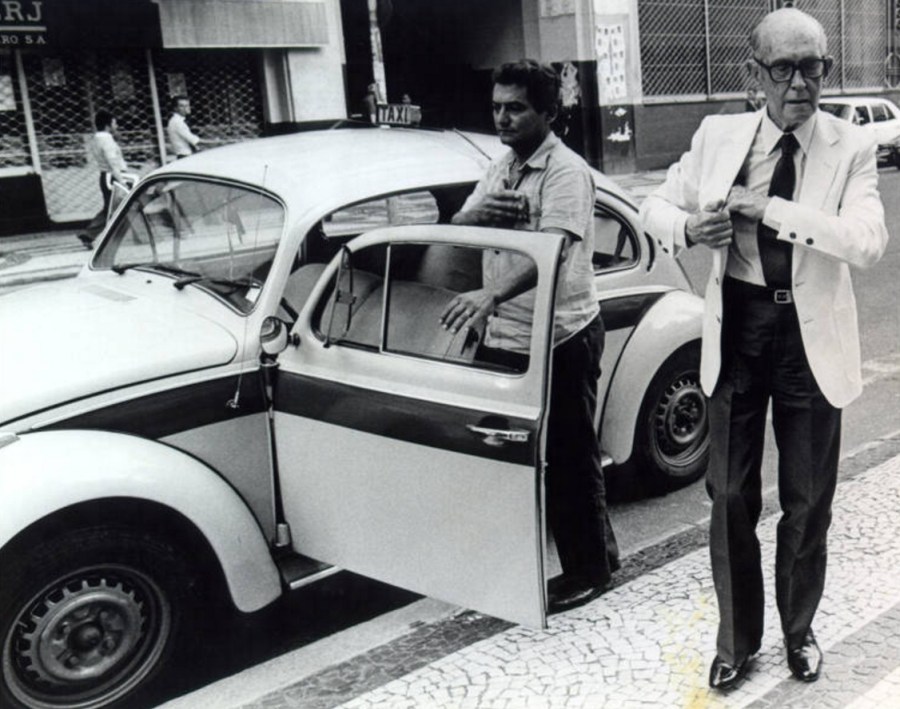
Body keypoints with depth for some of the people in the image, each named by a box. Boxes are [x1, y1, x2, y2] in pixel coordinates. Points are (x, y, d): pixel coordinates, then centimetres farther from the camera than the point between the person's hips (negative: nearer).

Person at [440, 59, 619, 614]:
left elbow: (552, 250, -28)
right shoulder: (501, 170, 14)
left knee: (569, 459, 3)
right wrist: (475, 214, -9)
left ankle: (591, 568, 20)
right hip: (504, 337, 8)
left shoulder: (566, 172, -13)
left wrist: (490, 294, -42)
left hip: (560, 340, -8)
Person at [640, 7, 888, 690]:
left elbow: (867, 241, -22)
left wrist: (767, 207, -29)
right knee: (731, 496, 10)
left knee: (807, 503, 13)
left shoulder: (852, 148, -7)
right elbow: (657, 206, 6)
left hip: (811, 337, -1)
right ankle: (737, 637, 30)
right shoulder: (719, 135, -2)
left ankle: (799, 630, 37)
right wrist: (690, 228, -17)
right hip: (738, 328, 1)